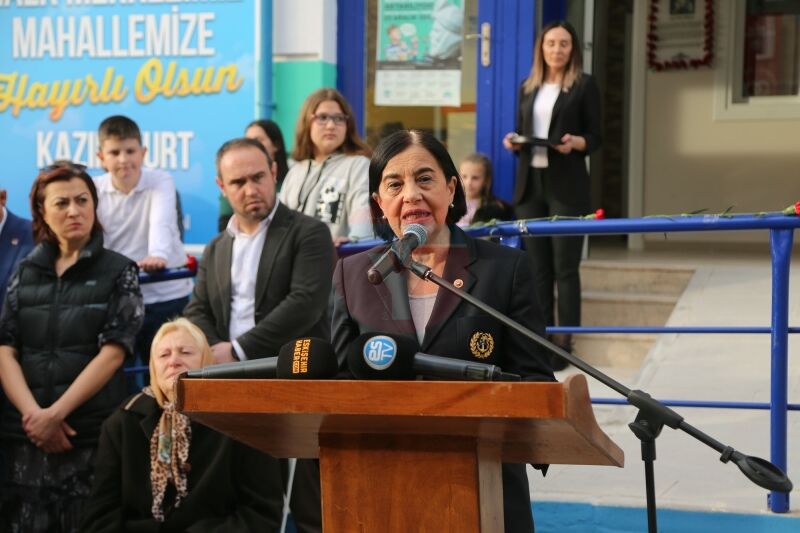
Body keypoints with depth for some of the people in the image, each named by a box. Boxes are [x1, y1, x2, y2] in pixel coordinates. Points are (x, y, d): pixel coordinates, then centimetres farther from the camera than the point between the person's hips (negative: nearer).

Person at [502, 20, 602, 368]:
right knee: (537, 268, 8)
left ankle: (564, 342, -1)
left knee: (564, 267, -4)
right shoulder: (528, 87, 15)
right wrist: (513, 142, -3)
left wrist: (575, 142, -21)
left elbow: (595, 138, -1)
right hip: (530, 185, 5)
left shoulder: (584, 85, 1)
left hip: (567, 187, -5)